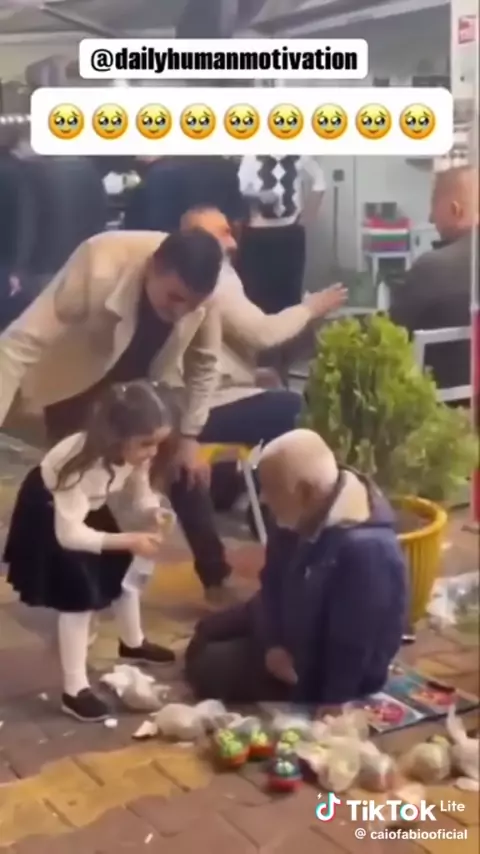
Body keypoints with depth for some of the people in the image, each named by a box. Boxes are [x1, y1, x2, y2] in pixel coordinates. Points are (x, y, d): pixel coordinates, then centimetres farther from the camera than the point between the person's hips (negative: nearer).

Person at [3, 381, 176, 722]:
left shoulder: (132, 452, -20)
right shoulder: (82, 464, -42)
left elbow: (141, 488, -4)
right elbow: (68, 534, -41)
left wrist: (153, 515, -26)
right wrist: (129, 540, -44)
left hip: (88, 507, 7)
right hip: (48, 514, -7)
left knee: (122, 571, 15)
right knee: (80, 597, -12)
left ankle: (133, 643, 42)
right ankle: (74, 690, 0)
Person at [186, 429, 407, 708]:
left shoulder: (365, 548, -41)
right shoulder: (303, 516, -14)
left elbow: (353, 644, -32)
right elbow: (274, 582, -2)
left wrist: (334, 702, -23)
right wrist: (272, 642, -13)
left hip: (322, 664, -8)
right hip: (293, 622, 8)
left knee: (207, 670, -8)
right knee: (208, 632, 18)